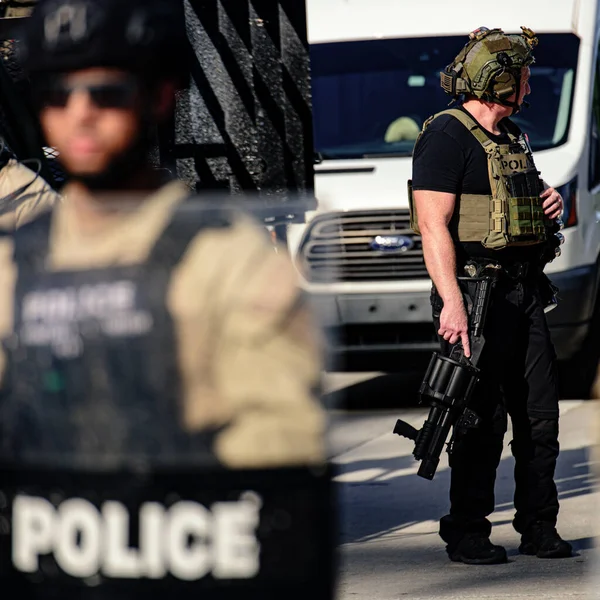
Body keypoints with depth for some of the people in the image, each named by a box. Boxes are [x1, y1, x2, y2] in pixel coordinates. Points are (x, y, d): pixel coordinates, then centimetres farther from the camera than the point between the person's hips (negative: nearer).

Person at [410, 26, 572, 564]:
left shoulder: (513, 137, 18)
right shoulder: (447, 136, -9)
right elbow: (433, 224, -17)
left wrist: (549, 202, 9)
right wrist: (452, 302, -25)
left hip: (524, 292, 8)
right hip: (478, 294, -8)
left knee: (541, 415, 8)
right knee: (483, 421, -6)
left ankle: (539, 528, 17)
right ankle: (466, 534, 2)